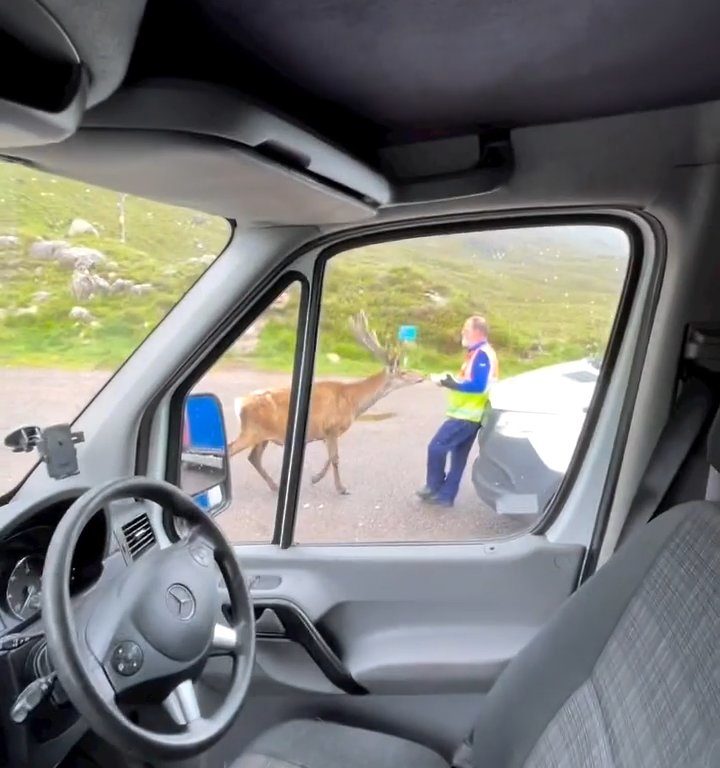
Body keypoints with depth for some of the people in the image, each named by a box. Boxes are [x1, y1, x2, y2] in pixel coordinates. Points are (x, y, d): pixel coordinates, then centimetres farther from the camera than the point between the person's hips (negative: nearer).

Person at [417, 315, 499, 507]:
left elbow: (478, 386, -27)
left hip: (467, 415, -10)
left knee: (436, 447, -7)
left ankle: (434, 488, 7)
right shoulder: (478, 353, 15)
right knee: (458, 456, 13)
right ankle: (445, 495, 20)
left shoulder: (482, 355, -18)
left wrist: (450, 383, -24)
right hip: (468, 413, 10)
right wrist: (451, 380, 6)